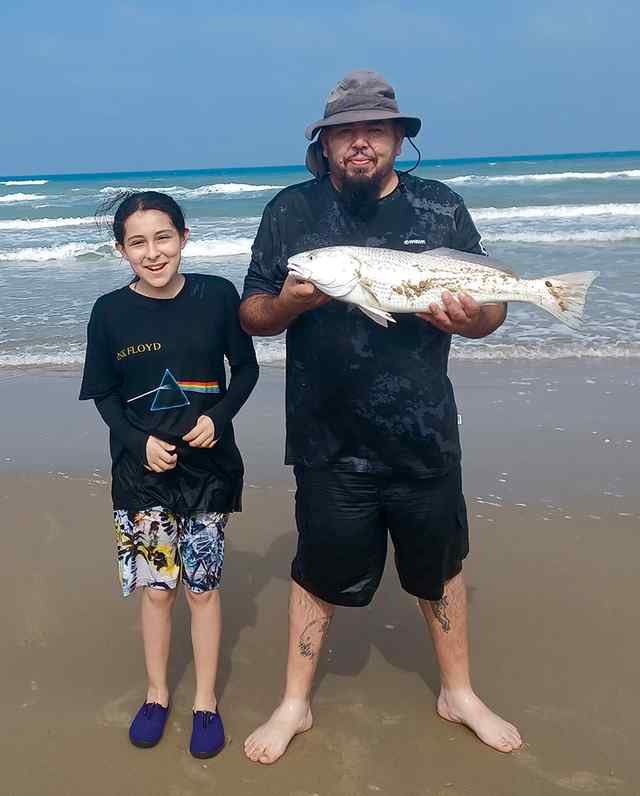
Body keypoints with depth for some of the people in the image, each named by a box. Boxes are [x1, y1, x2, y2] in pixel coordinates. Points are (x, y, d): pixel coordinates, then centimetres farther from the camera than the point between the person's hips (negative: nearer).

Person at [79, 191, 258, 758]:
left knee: (203, 585, 9)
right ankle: (157, 693, 34)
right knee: (156, 588, 10)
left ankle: (207, 701, 29)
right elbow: (105, 393, 2)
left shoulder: (217, 295, -9)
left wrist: (219, 417, -15)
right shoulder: (110, 311, -8)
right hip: (142, 470, 1)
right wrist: (140, 441, -13)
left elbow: (246, 368, 1)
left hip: (209, 466, 0)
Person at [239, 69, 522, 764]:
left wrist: (472, 319, -20)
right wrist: (288, 303, -20)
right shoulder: (291, 212, 0)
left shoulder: (441, 208, 1)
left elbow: (490, 309, 4)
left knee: (439, 567, 17)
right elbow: (251, 316, 2)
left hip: (425, 438, 2)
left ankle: (458, 693, 41)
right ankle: (294, 704, 34)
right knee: (319, 570, 13)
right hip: (328, 442, -1)